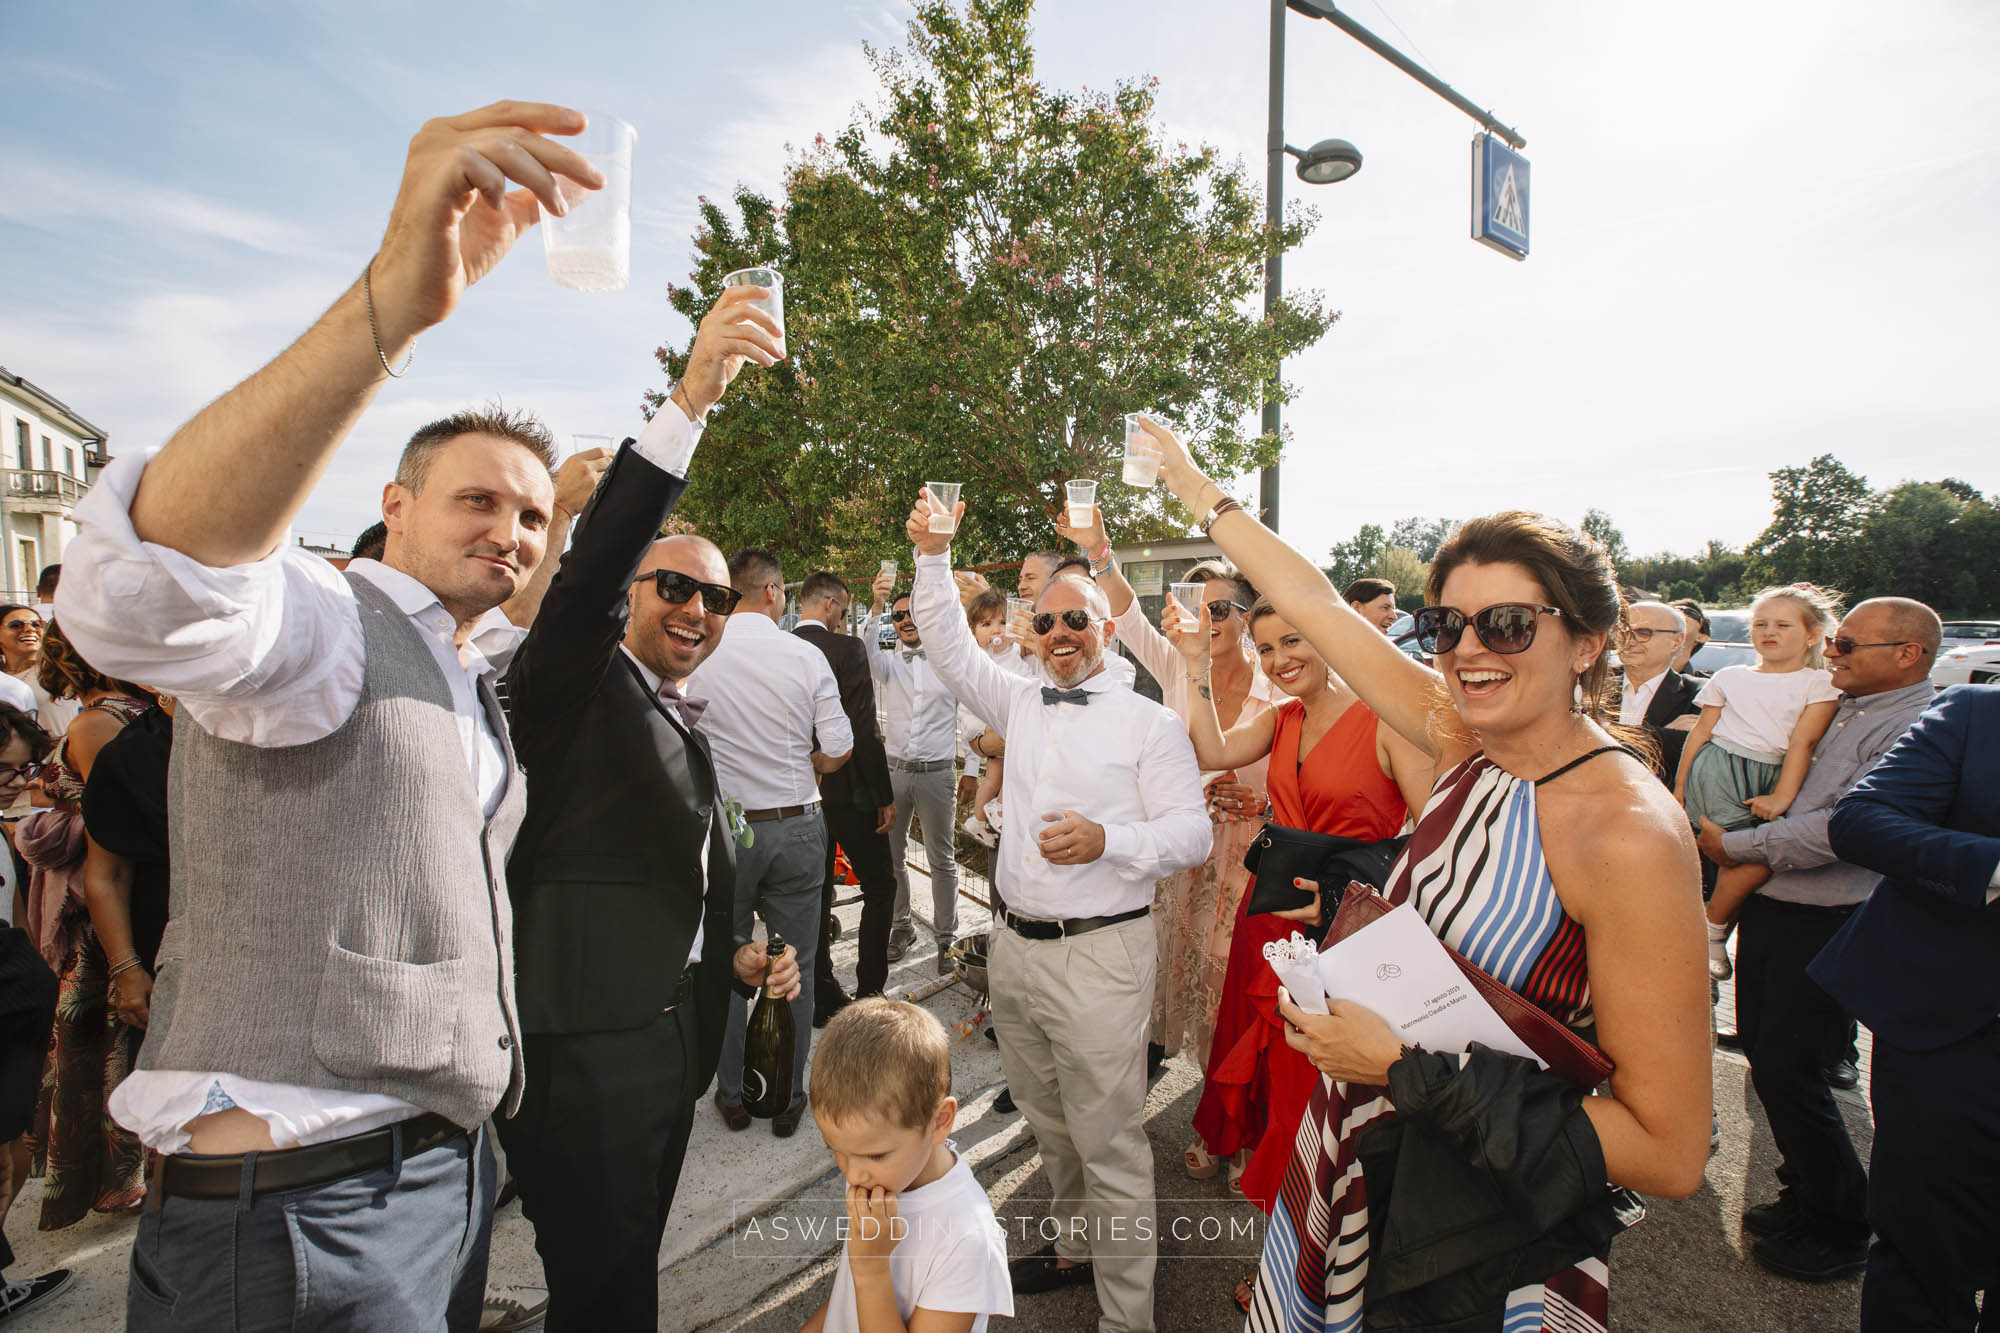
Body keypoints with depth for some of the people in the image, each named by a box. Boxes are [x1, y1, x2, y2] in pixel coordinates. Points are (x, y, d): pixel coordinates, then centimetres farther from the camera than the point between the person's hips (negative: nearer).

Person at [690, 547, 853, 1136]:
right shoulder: (806, 656, -8)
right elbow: (838, 752, -6)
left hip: (720, 825, 0)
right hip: (795, 827, 0)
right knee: (794, 966, 13)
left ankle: (732, 1094, 29)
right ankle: (788, 1098, 25)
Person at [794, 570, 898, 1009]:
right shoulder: (848, 648, -14)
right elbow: (864, 730, -18)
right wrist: (885, 796, -12)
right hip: (848, 791, -5)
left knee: (815, 891, 14)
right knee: (880, 886, 11)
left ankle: (822, 997, 23)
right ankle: (869, 992, 12)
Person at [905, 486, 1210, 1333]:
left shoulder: (1149, 723, -5)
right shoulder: (1020, 704, 10)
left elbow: (1191, 833, -9)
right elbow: (949, 648, 8)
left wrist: (1107, 840, -25)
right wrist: (934, 557, -4)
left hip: (1099, 955, -5)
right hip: (1014, 946, 6)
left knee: (1109, 1144, 3)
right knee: (1050, 1127, 22)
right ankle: (1077, 1249, 43)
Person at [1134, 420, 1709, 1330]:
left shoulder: (1631, 831, -26)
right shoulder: (1464, 740, -8)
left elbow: (1670, 1153, -23)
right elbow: (1312, 602, 0)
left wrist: (1408, 1069, -26)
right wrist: (1194, 487, 8)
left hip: (1487, 1255, -5)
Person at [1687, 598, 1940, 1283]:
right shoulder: (1847, 711, 13)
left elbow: (1843, 829, -24)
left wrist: (1736, 845, -14)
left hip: (1827, 926, -9)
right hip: (1773, 910, 9)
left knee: (1787, 1069, -3)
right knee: (1761, 1048, 15)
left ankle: (1841, 1232, 17)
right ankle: (1803, 1194, 33)